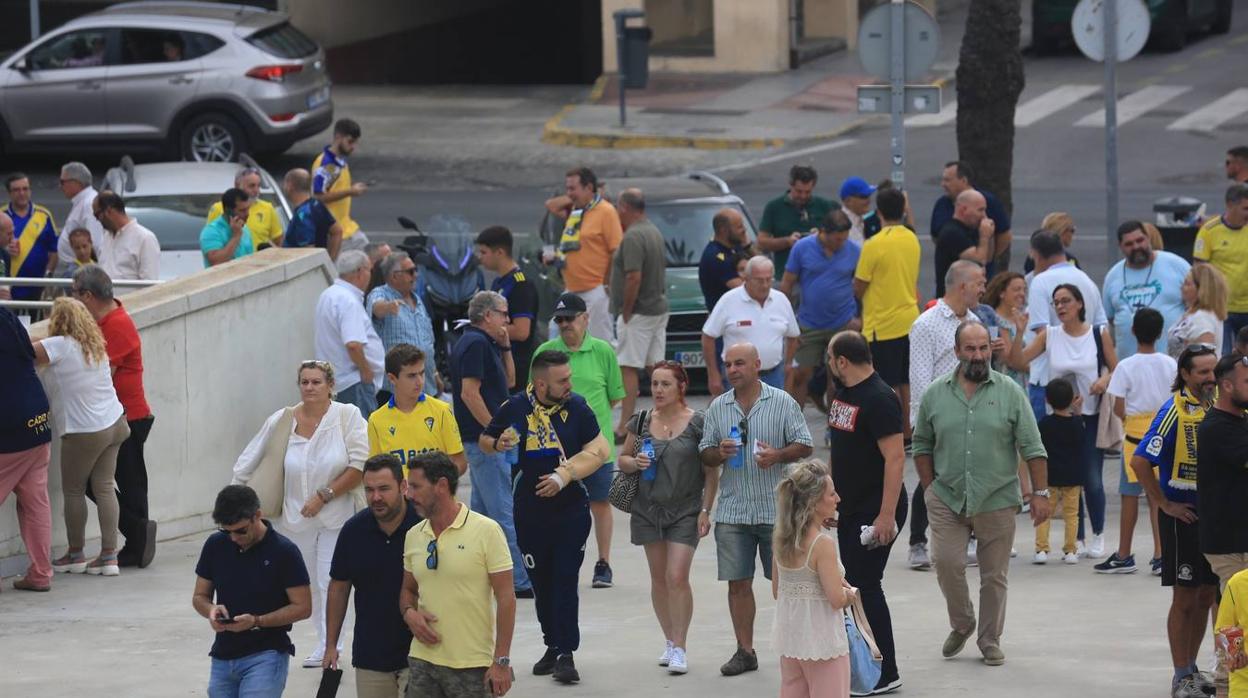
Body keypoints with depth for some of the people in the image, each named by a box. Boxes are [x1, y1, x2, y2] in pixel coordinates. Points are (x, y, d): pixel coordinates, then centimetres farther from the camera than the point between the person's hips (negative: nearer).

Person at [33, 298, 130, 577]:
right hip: (113, 425, 7)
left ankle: (75, 554, 17)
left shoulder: (60, 346, -15)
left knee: (73, 490, 8)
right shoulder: (96, 346, 7)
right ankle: (109, 556, 4)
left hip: (84, 432, -7)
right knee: (104, 487, 7)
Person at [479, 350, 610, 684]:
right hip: (530, 514, 1)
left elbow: (598, 450, -2)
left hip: (571, 510, -1)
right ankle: (552, 646, 25)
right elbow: (485, 440, 9)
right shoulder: (515, 408, -5)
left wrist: (563, 476, -13)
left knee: (565, 582, -7)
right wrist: (498, 444, -15)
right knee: (542, 584, 10)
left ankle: (566, 654, -6)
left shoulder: (577, 407, -4)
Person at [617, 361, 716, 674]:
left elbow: (711, 472, -3)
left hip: (685, 511, -4)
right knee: (659, 578, 10)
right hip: (648, 508, 4)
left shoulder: (697, 424, -6)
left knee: (677, 577, -12)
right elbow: (623, 458, 15)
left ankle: (679, 648, -7)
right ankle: (670, 640, 23)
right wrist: (634, 463, -8)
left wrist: (705, 510, -8)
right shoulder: (642, 421, 5)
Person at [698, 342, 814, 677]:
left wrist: (777, 455, -18)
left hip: (776, 508, -3)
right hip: (733, 509, 3)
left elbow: (804, 446, 0)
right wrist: (719, 453, -11)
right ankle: (745, 651, 12)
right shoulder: (718, 407, 8)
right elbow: (705, 454, 12)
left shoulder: (782, 402, -1)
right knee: (738, 583, 4)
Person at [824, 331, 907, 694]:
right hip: (850, 507, 10)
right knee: (857, 584, 12)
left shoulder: (879, 400, -19)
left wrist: (886, 515, -27)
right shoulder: (843, 395, 11)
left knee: (864, 586, -9)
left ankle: (886, 674, -3)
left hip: (875, 511, -10)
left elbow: (895, 458, -24)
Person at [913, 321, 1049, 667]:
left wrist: (1040, 493, -4)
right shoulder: (936, 394, 4)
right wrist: (930, 489, 5)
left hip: (997, 500, -1)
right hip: (947, 500, 1)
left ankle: (990, 640, 19)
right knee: (947, 563, -10)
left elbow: (1032, 448, 0)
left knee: (994, 575, 5)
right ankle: (961, 625, 15)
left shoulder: (1009, 393, 0)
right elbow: (922, 445, 13)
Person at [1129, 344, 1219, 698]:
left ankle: (1192, 667, 23)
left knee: (1206, 595, 11)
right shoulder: (1175, 410, -14)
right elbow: (1140, 461, -17)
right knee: (1185, 596, -2)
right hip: (1183, 515, -6)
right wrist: (1165, 505, -14)